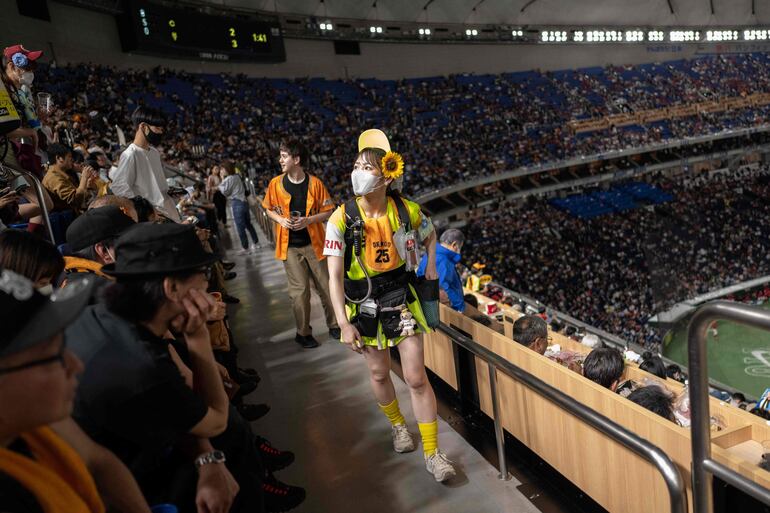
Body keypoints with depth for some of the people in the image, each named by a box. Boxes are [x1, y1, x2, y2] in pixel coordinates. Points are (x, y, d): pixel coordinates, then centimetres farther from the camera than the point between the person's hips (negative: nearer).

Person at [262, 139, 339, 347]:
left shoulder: (315, 183, -6)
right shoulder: (276, 183, -1)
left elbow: (328, 212, -1)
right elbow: (269, 209, 11)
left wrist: (308, 220, -16)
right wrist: (280, 220, -9)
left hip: (314, 243, 0)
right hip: (290, 245, 0)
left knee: (326, 286, 7)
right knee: (299, 290, 2)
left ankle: (334, 326, 25)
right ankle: (303, 332, 18)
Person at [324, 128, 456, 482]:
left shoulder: (407, 210, -10)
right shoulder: (342, 218, -16)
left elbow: (430, 235, 15)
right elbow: (335, 276, -16)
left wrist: (431, 267, 6)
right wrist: (344, 323, -20)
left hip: (402, 301, 0)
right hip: (363, 307, 0)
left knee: (416, 378, 1)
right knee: (379, 374, 16)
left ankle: (432, 453, 18)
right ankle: (397, 425, 46)